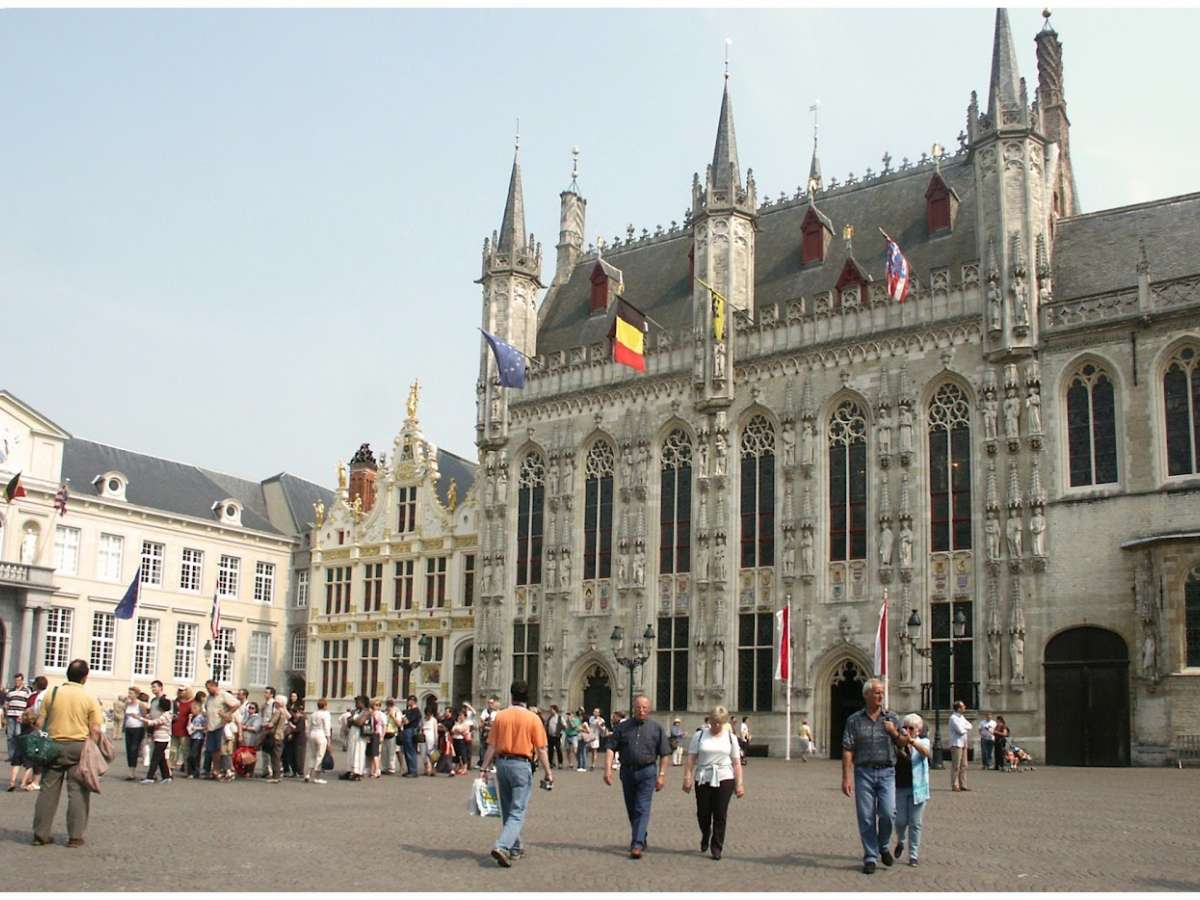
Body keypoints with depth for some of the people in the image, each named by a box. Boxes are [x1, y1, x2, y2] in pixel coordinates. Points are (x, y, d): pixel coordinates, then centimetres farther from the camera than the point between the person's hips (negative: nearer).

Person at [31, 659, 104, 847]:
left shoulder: (52, 694, 2)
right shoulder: (90, 699, -5)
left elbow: (39, 723, 4)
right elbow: (95, 730, -7)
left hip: (54, 745, 3)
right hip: (79, 747, -3)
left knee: (48, 789, 9)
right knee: (78, 792, 3)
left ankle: (40, 834, 12)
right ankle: (75, 836, 3)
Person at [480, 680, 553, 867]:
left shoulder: (499, 716, 1)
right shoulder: (533, 719, -7)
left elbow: (491, 746, 0)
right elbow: (541, 749, -6)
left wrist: (484, 768, 6)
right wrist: (548, 772, 2)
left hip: (502, 763, 4)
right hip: (522, 765, -4)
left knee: (507, 811, 18)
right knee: (517, 813, -2)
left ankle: (514, 848, 29)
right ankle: (502, 846, -20)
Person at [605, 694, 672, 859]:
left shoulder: (657, 728, 1)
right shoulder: (623, 727, 4)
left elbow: (664, 754, 4)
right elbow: (611, 748, -1)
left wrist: (661, 775, -1)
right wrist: (608, 769, -12)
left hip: (647, 772, -3)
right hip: (627, 771, 3)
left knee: (642, 809, -10)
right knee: (631, 810, 13)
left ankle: (637, 845, -15)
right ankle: (641, 839, 31)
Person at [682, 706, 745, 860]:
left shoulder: (730, 738, 7)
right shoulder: (699, 736, 5)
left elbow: (736, 762, 6)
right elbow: (691, 759, 1)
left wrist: (739, 784, 0)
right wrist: (687, 777, -9)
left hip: (724, 779, 0)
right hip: (703, 779, 0)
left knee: (720, 815, -2)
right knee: (703, 813, 4)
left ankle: (717, 848, 8)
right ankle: (705, 835, 34)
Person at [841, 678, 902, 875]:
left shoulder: (891, 719, 8)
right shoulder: (854, 720, 3)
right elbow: (847, 750, -1)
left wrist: (894, 733, -7)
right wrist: (846, 778, -8)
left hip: (886, 772, 1)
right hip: (863, 772, -1)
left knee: (888, 813, -10)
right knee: (866, 817, 1)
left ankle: (883, 845, 18)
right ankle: (870, 857, 13)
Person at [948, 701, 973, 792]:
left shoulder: (962, 717, 17)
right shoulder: (953, 718, -12)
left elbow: (970, 726, 12)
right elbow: (961, 730, -18)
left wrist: (964, 727, -7)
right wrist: (966, 728, 2)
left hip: (963, 744, 9)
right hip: (956, 744, -9)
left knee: (963, 765, 9)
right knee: (956, 766, -6)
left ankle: (962, 785, 14)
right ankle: (955, 785, -3)